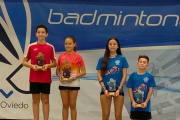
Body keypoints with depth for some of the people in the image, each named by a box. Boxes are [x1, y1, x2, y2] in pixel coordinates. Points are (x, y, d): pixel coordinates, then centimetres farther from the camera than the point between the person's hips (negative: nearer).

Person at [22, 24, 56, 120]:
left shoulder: (50, 47, 1)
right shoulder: (31, 47, 2)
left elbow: (54, 63, 6)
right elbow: (24, 62, 5)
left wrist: (47, 65, -14)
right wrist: (32, 66, -14)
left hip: (46, 78, 0)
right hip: (34, 78, 0)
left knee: (45, 100, 4)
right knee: (35, 100, 5)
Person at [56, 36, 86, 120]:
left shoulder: (78, 56, -5)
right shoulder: (61, 56, 5)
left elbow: (83, 71, -4)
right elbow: (57, 70, 11)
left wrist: (74, 77, -17)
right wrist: (59, 76, -10)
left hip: (74, 83, -3)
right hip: (63, 83, 3)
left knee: (72, 105, 3)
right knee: (65, 105, 8)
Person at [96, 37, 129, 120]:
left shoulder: (122, 59, 3)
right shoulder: (102, 59, 5)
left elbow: (124, 75, 0)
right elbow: (99, 75, 3)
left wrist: (119, 89, -8)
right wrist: (104, 89, -8)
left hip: (118, 90, -1)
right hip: (105, 90, 1)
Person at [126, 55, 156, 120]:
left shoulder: (150, 76, -3)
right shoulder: (132, 76, -1)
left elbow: (150, 90, -4)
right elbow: (130, 89, -1)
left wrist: (146, 102, -12)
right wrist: (133, 101, -10)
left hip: (145, 105, -1)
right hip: (135, 105, 1)